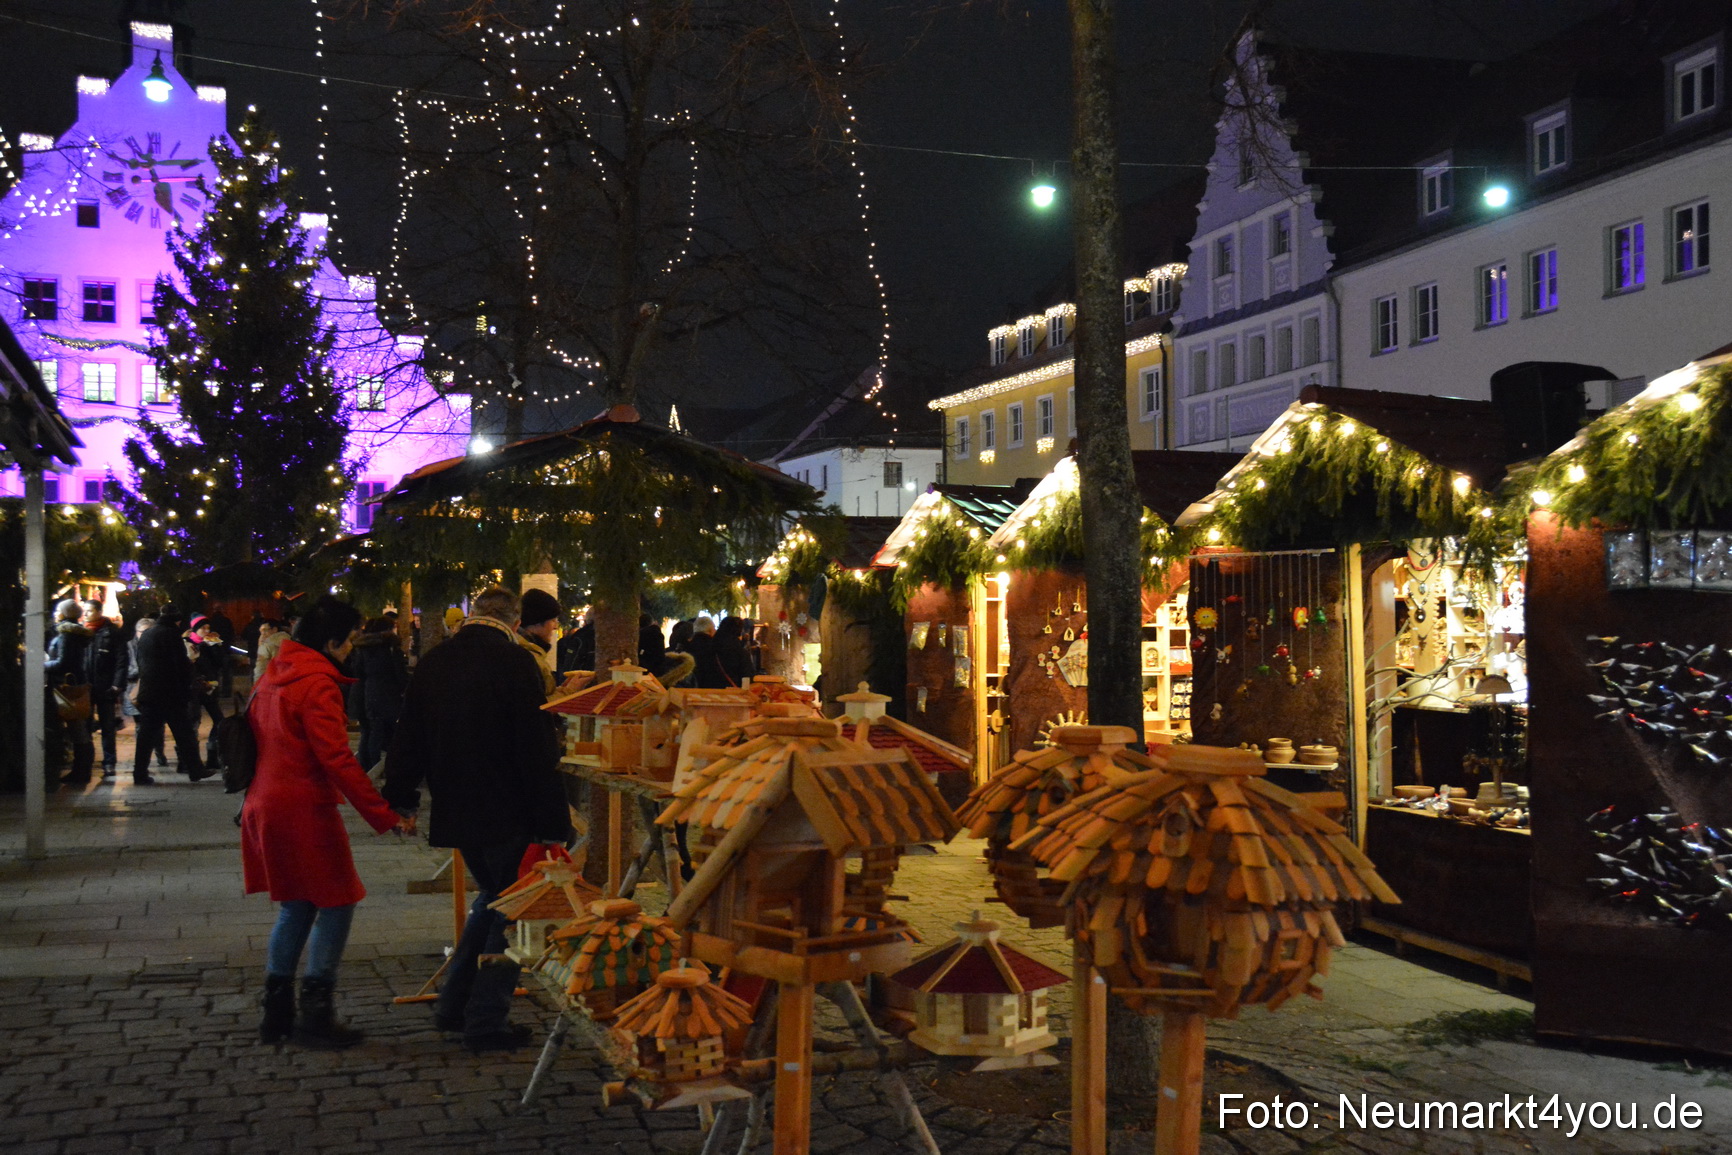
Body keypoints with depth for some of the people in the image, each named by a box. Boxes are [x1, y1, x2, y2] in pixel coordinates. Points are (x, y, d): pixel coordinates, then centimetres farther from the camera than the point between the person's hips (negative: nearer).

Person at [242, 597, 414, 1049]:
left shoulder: (273, 676, 11)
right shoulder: (317, 684, -17)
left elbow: (257, 737, 20)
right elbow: (338, 760, -22)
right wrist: (386, 816, -21)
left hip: (265, 805, 9)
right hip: (303, 810, -9)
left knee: (295, 907, 17)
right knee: (336, 904, 0)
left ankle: (277, 1014, 20)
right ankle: (315, 1017, 1)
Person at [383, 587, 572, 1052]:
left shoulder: (432, 663, 6)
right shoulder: (515, 663, -14)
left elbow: (409, 739, 14)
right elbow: (537, 752, -16)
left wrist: (400, 797, 27)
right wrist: (554, 821, -12)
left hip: (455, 812, 7)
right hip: (507, 814, -7)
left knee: (493, 897, 23)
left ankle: (453, 1006, 26)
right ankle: (486, 1023, 6)